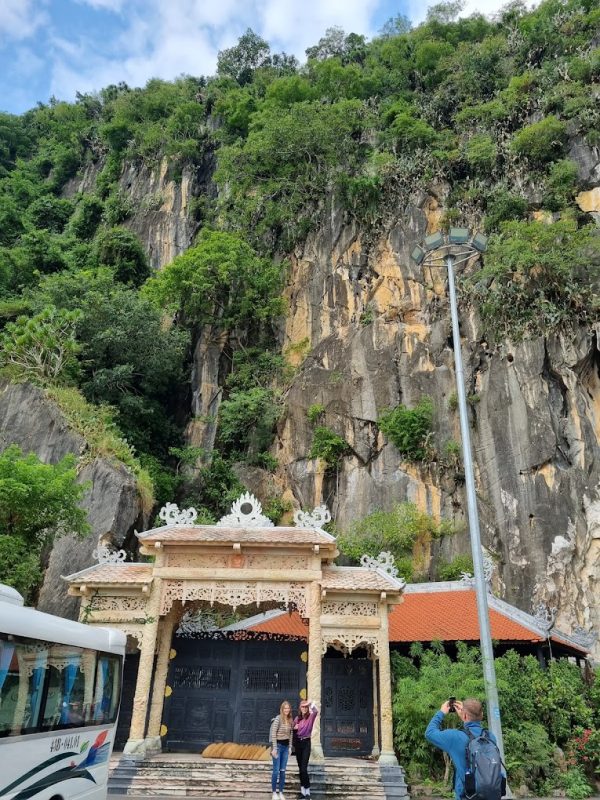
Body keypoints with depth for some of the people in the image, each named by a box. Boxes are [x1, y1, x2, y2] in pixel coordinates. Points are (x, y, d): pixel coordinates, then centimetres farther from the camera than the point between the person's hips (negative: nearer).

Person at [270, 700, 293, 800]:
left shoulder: (290, 720, 5)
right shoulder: (278, 719, -15)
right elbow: (273, 734, -15)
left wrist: (289, 747, 11)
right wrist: (274, 748, -16)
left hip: (286, 746, 6)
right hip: (278, 745, -6)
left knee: (283, 771, 9)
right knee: (276, 770, -2)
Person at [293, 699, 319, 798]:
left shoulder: (310, 717, -8)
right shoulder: (297, 718, 4)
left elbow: (316, 711, -31)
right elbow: (293, 731, 15)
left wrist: (311, 703, -42)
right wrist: (294, 728, -6)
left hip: (306, 742, -4)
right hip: (297, 742, 4)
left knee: (304, 767, -10)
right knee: (300, 767, 11)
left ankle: (307, 787, -1)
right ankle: (303, 786, 21)